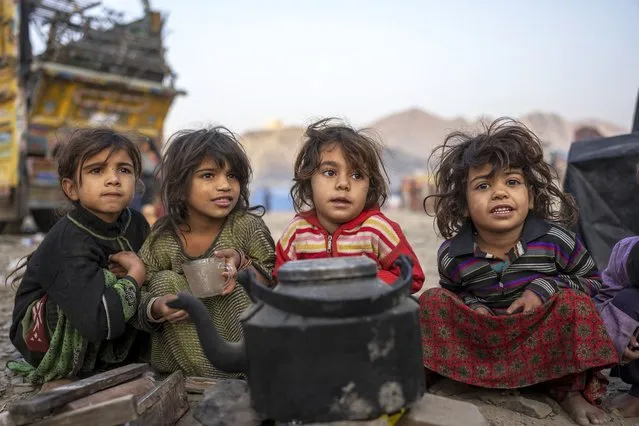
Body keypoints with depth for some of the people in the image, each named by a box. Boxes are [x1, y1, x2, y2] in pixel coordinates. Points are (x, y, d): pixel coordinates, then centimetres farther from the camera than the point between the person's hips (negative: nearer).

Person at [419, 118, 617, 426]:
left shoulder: (555, 240, -17)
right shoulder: (452, 255, -15)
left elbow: (592, 279, -2)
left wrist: (545, 288, -20)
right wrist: (472, 306, -17)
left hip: (544, 340, 0)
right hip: (483, 339, 0)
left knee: (573, 302, -26)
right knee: (433, 301, -17)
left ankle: (569, 389, -11)